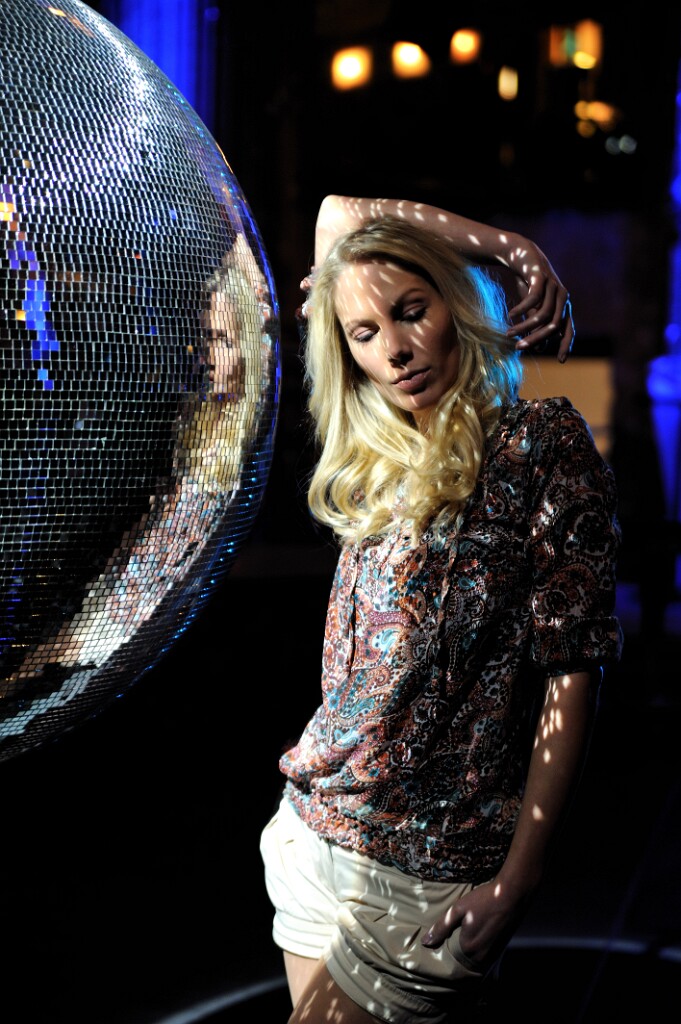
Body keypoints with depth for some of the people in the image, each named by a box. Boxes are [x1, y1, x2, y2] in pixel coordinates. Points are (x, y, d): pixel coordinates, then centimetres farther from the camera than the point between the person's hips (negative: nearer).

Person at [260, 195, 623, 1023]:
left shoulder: (542, 441, -8)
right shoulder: (379, 460, 9)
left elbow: (571, 675, -12)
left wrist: (520, 880, -15)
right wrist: (496, 243, 11)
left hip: (430, 872, -6)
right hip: (313, 832, 6)